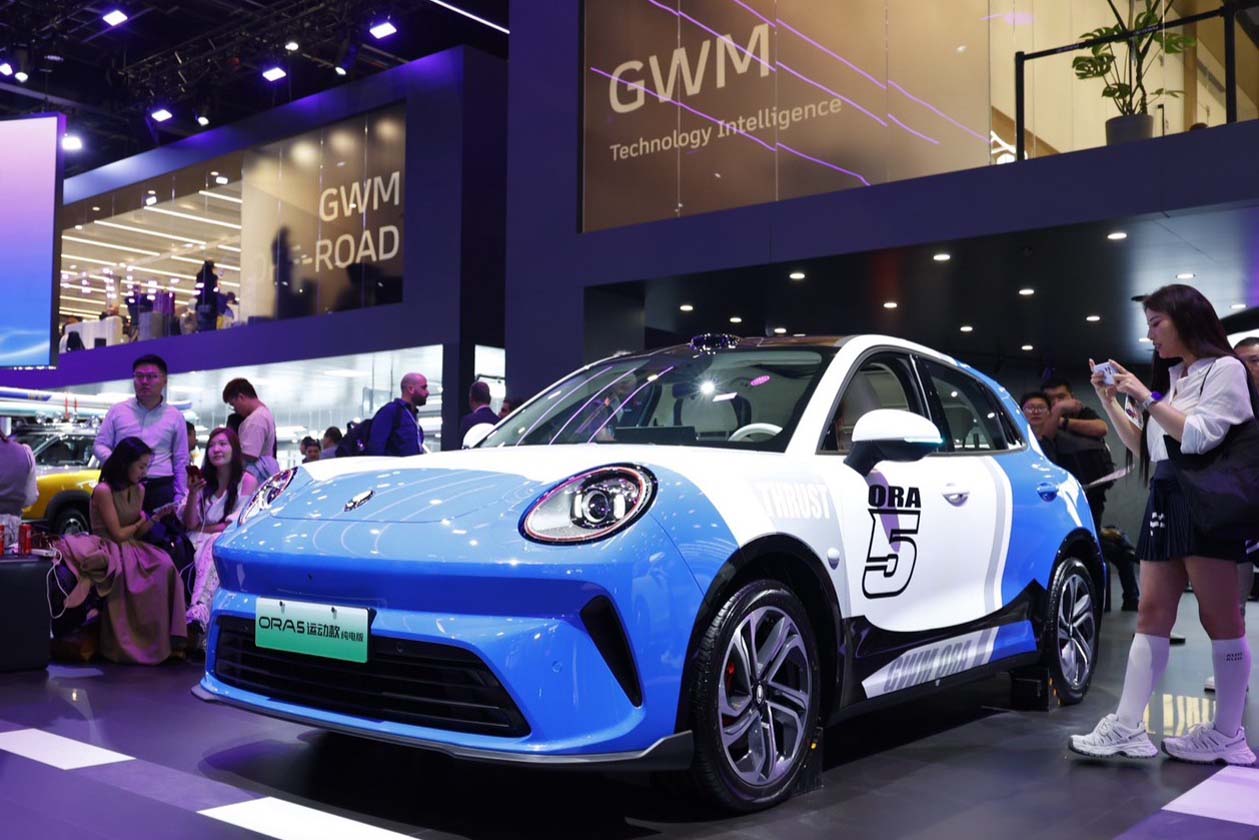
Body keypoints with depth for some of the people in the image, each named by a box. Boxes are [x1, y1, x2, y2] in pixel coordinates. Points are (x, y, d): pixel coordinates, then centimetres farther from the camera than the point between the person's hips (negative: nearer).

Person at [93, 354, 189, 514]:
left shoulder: (175, 417, 8)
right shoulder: (117, 412, 9)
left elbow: (181, 461, 10)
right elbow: (99, 445, 11)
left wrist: (179, 499, 5)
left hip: (161, 489, 0)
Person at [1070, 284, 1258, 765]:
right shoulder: (1170, 378, 21)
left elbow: (1199, 437, -14)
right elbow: (1144, 448, 21)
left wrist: (1146, 397, -12)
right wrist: (1110, 402, 11)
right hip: (1164, 500, 8)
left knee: (1220, 619, -4)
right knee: (1152, 614, 1)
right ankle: (1127, 728, -2)